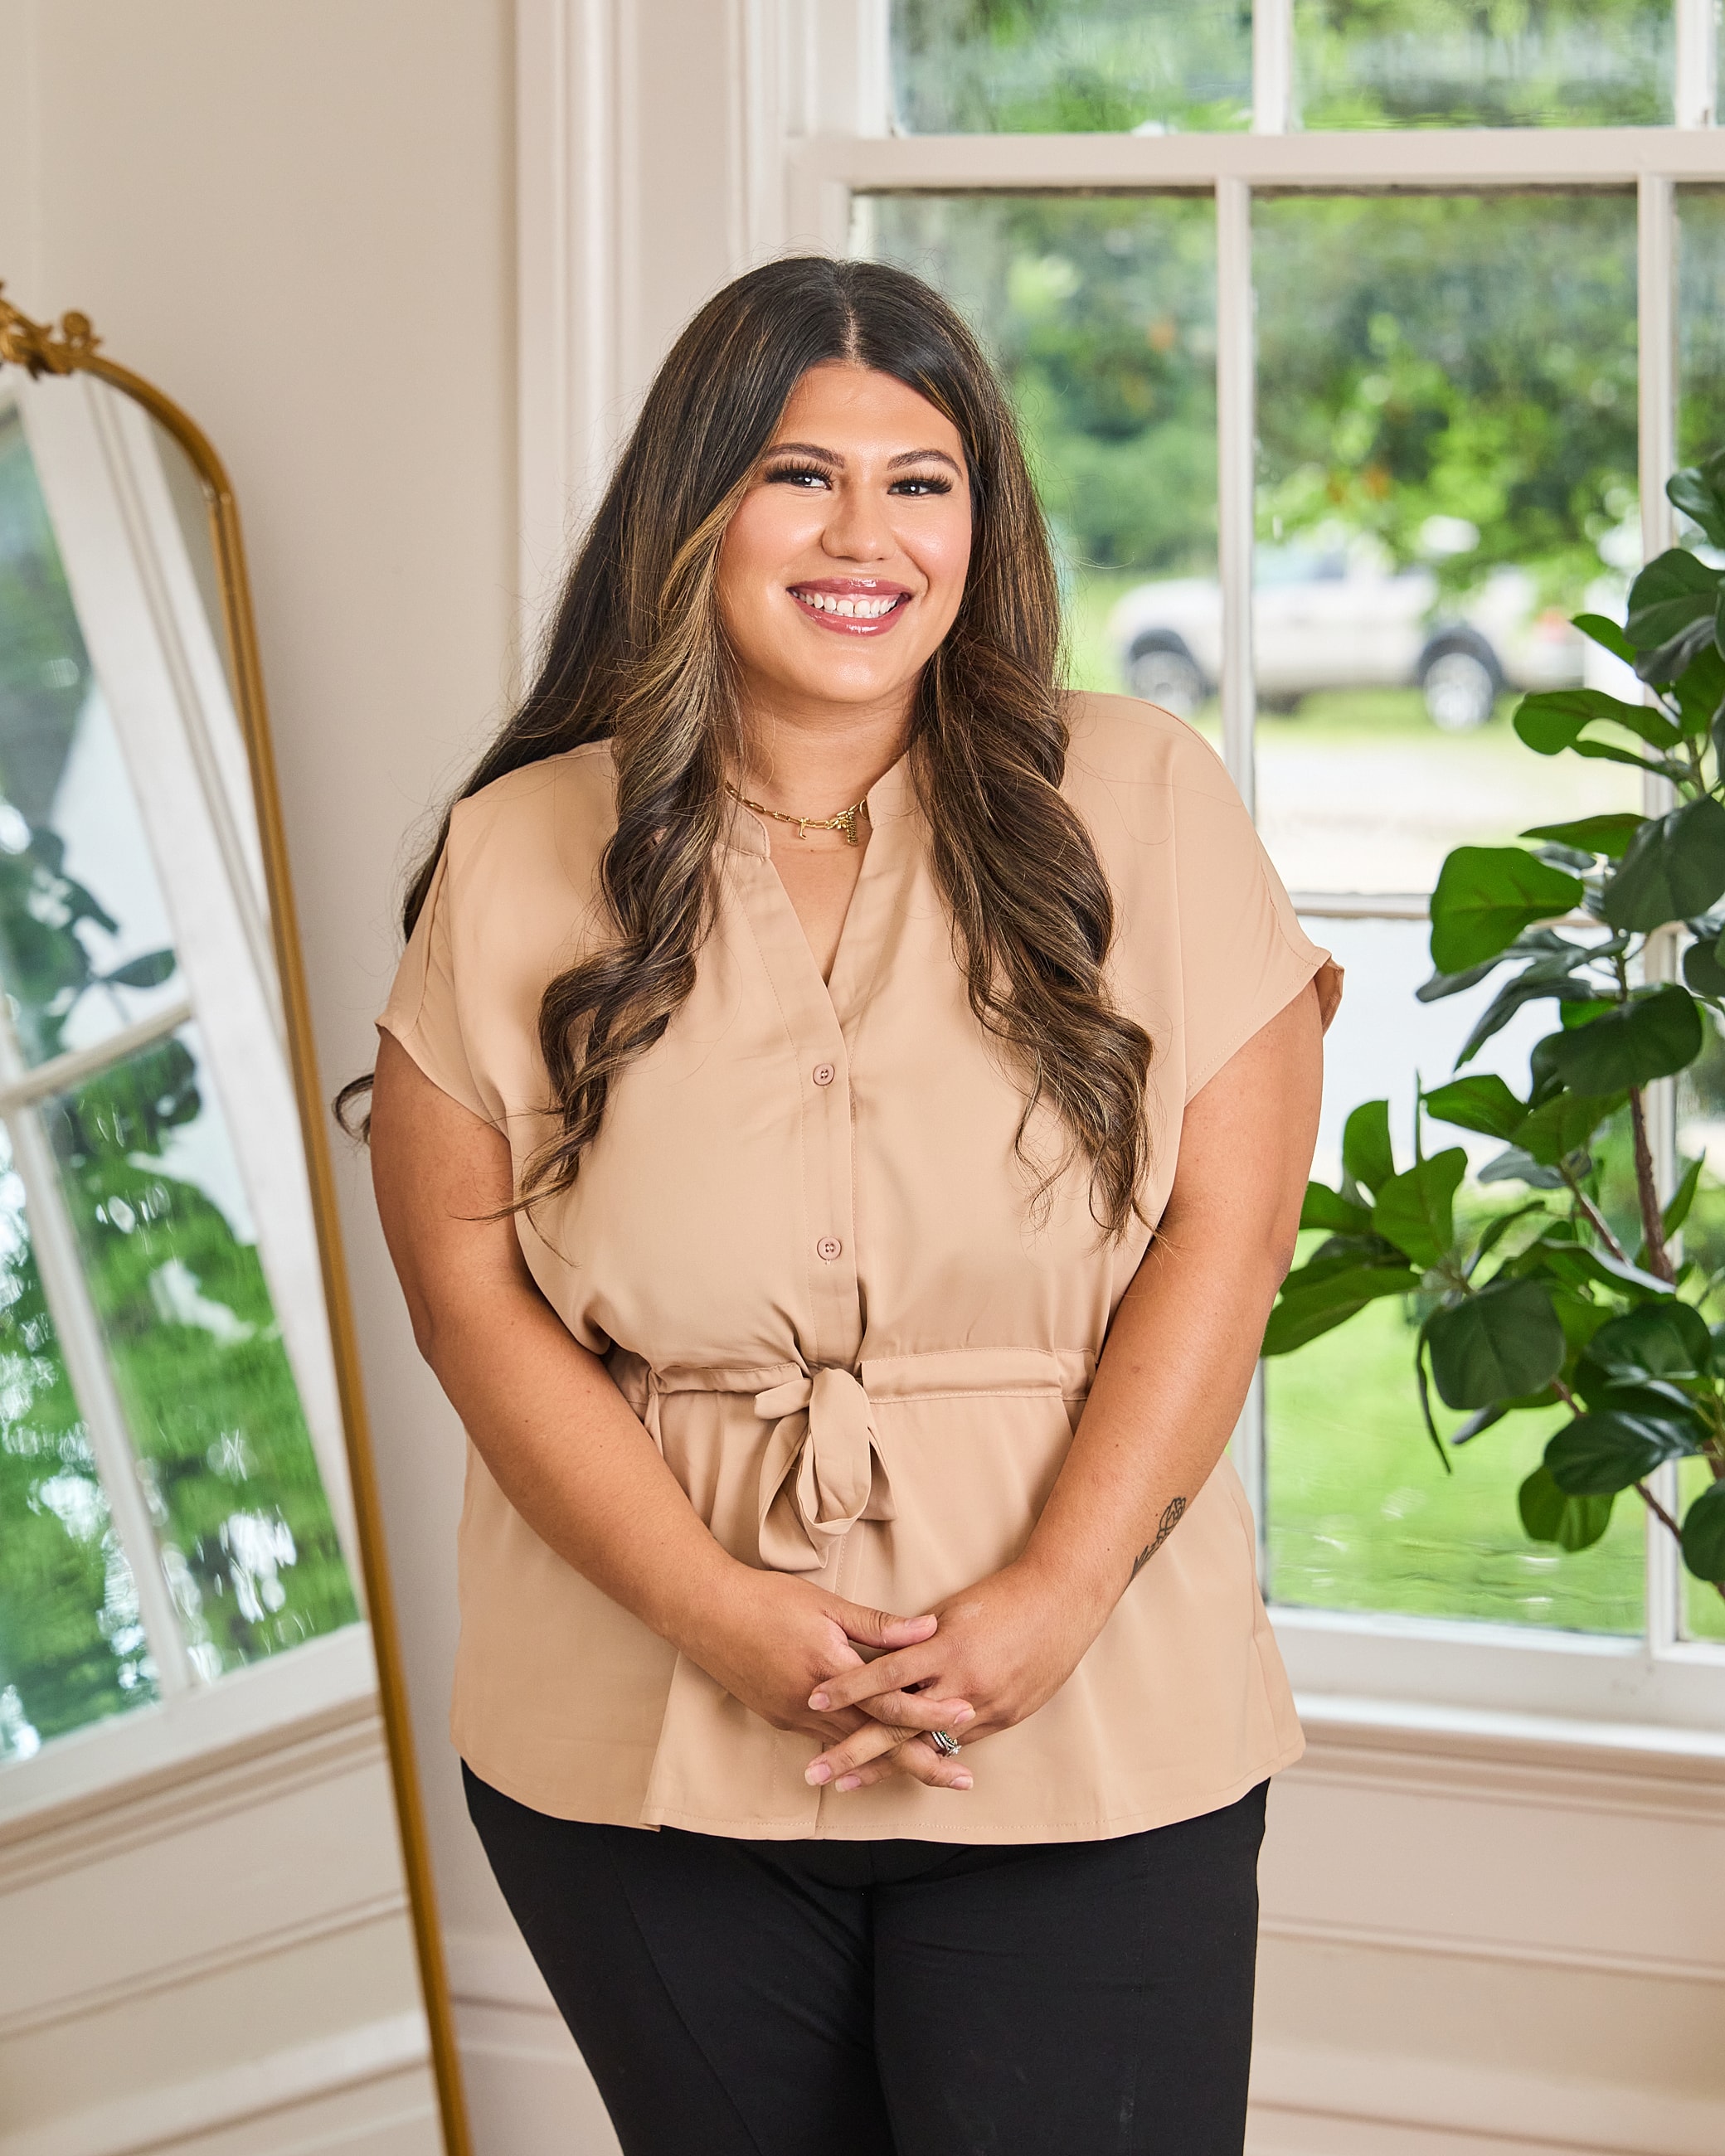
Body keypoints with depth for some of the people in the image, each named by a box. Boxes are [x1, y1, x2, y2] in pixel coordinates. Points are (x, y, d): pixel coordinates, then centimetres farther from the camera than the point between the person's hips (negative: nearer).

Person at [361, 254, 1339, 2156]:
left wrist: (1058, 1596, -13)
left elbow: (1224, 1231, -3)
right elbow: (467, 1280, -1)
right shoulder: (519, 863, 2)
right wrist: (709, 1608, -13)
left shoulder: (1140, 807, 1)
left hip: (1088, 1743, -1)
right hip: (635, 1766, 1)